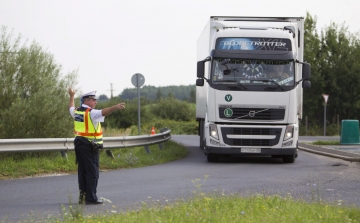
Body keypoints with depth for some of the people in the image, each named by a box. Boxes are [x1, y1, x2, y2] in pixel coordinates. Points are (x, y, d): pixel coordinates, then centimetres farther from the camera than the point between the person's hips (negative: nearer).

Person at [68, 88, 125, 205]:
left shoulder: (76, 111, 12)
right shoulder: (91, 113, -13)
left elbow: (71, 108, 36)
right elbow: (103, 112, -32)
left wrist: (71, 96, 54)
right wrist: (115, 107, -46)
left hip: (79, 144, 9)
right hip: (90, 146, -9)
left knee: (82, 172, 13)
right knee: (92, 172, -6)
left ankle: (83, 196, 14)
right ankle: (91, 198, -8)